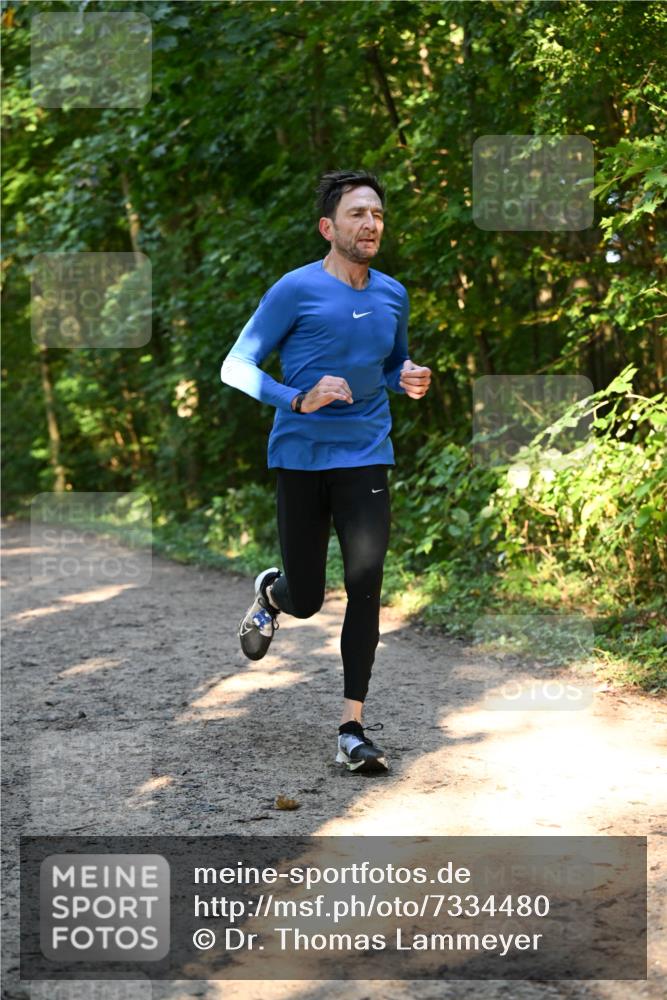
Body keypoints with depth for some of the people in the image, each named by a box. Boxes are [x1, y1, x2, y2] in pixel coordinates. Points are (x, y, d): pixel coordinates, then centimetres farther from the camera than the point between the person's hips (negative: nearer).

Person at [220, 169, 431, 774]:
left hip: (367, 457, 3)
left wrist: (409, 380, 1)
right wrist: (299, 400, -21)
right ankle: (271, 591, 43)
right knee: (306, 600, 5)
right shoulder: (296, 290, -7)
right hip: (301, 457, -3)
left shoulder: (393, 295, 9)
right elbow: (236, 368, -7)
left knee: (366, 589, -9)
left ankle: (353, 729, -3)